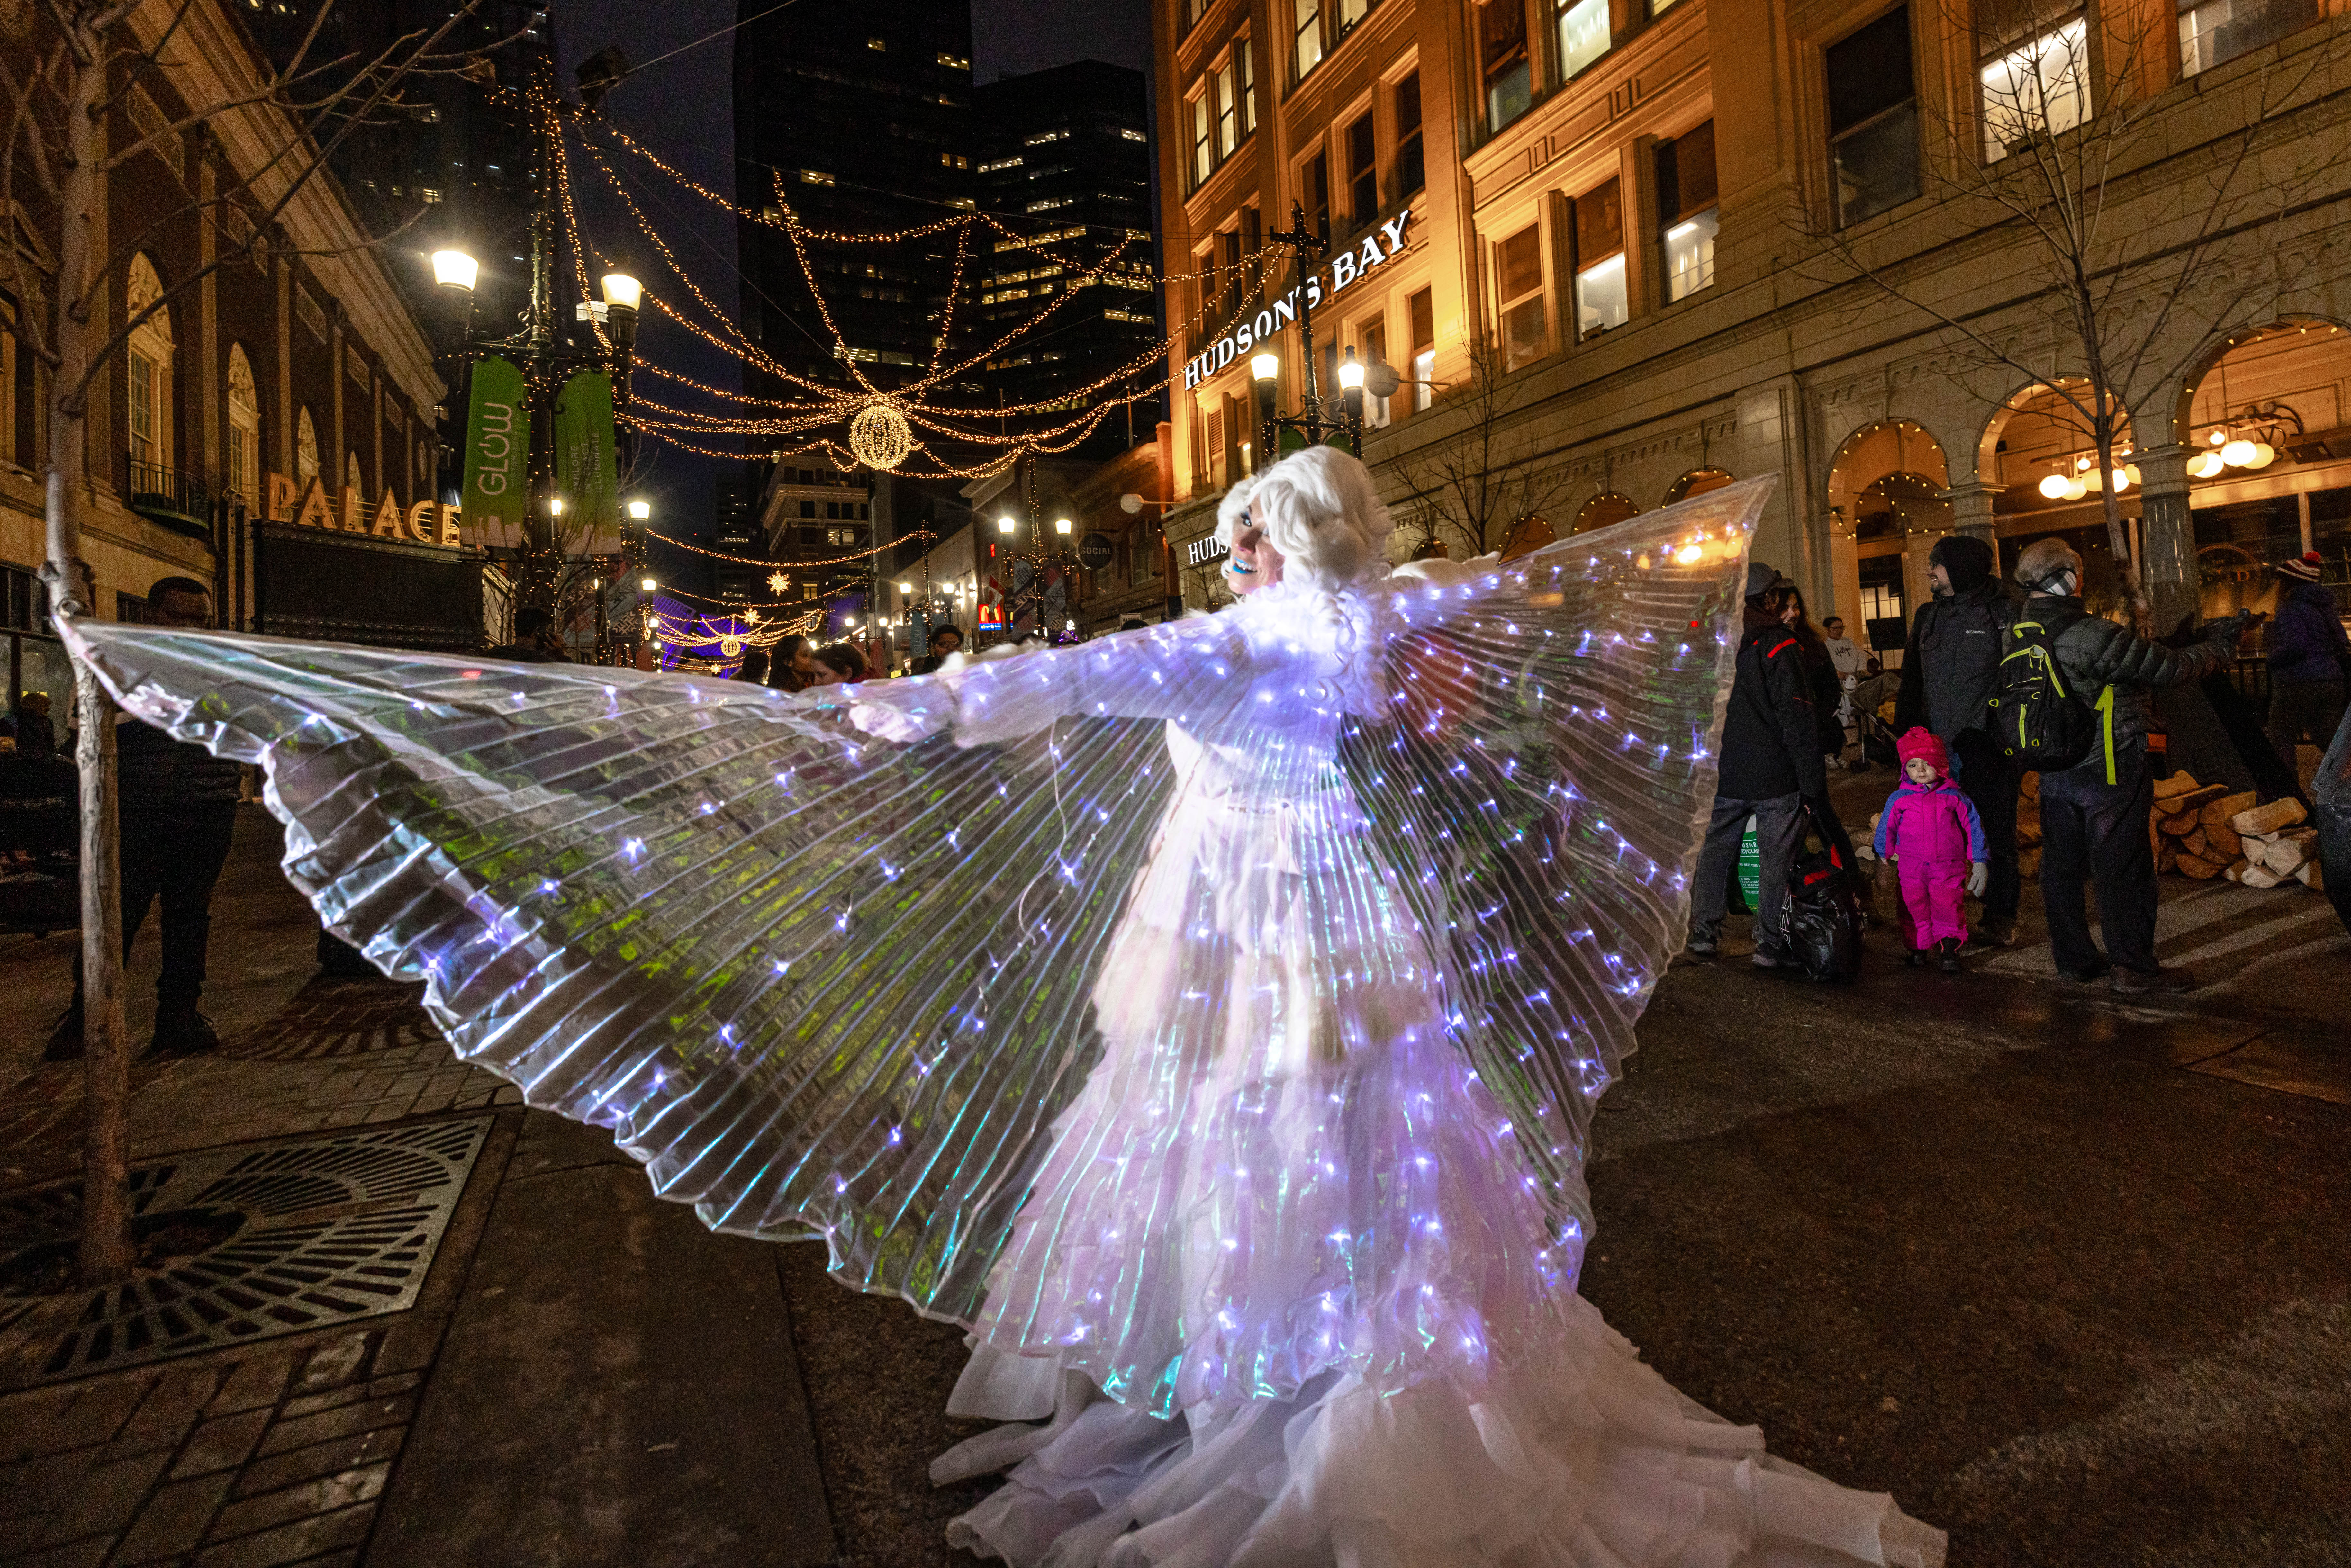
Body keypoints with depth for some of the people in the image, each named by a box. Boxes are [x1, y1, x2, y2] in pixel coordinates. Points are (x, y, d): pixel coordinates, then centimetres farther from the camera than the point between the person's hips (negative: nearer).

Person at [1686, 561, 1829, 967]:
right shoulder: (1778, 646, -12)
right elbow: (1797, 719, -13)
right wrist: (1814, 781, -9)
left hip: (1723, 776, 5)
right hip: (1775, 777, -5)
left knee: (1715, 851, 14)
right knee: (1776, 858, 3)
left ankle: (1702, 933, 18)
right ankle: (1770, 945, 6)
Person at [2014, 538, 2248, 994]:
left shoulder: (2017, 634, 1)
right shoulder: (2093, 635, -20)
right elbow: (2173, 668, -11)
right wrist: (2223, 643, 7)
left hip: (2054, 770, 7)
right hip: (2109, 769, -7)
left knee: (2062, 865, 13)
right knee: (2123, 867, 3)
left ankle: (2074, 959, 22)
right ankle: (2133, 967, 11)